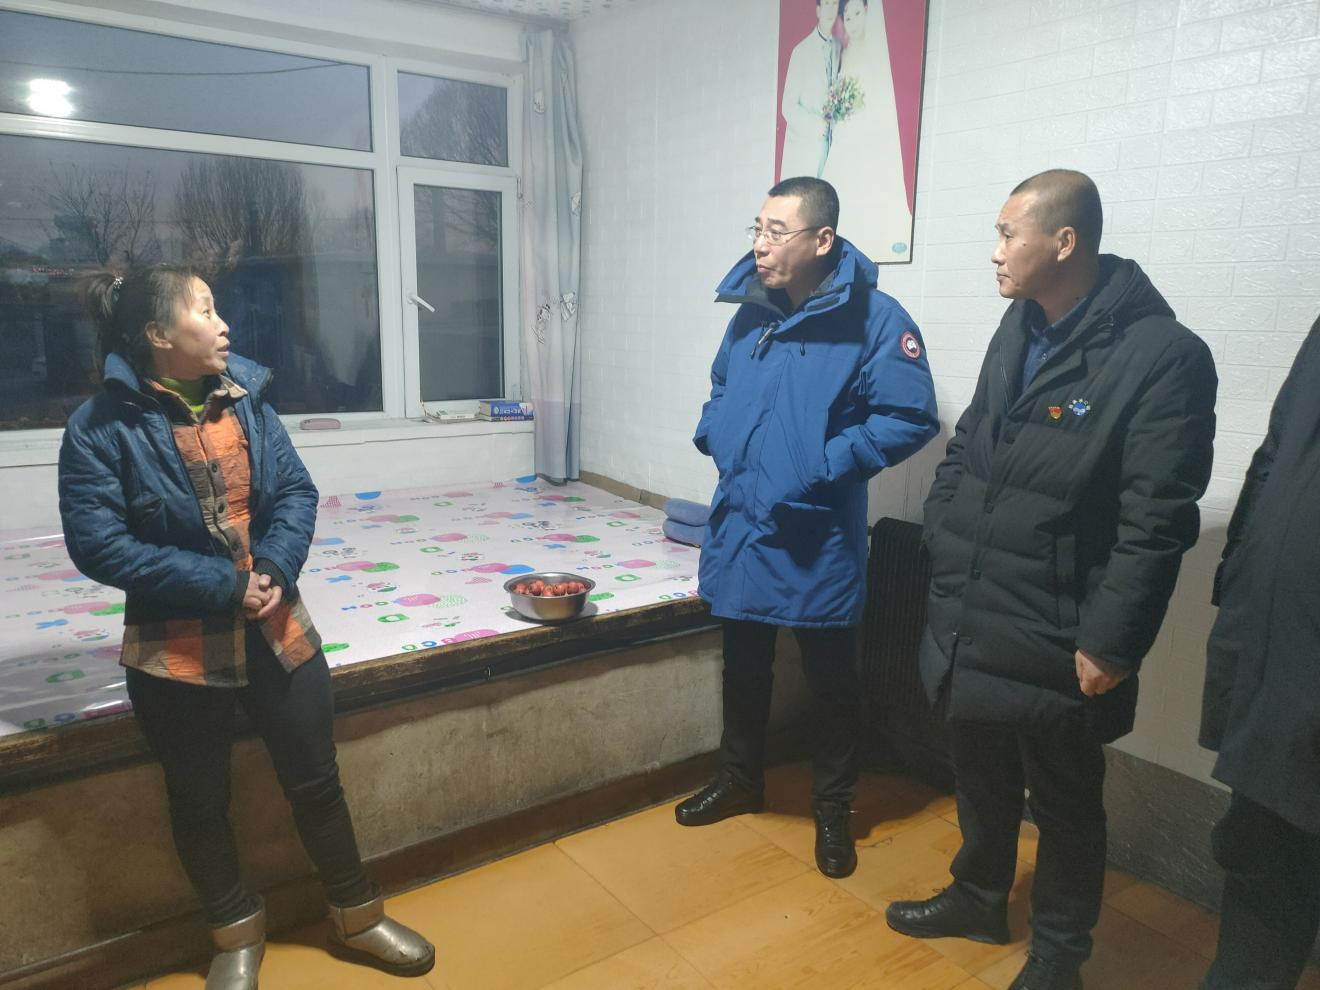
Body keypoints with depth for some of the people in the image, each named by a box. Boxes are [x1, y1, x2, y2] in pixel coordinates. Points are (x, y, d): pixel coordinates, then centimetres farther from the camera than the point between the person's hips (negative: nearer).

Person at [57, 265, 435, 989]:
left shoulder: (244, 397, 1)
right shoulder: (101, 428, -11)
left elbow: (296, 491, 0)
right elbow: (100, 545, -17)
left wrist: (275, 568, -18)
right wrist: (225, 584, -20)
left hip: (278, 629, 3)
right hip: (176, 650, -2)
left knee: (316, 782, 13)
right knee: (200, 803, 16)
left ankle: (357, 917, 34)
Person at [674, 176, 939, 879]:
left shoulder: (874, 319, -13)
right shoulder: (750, 309, 6)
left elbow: (911, 419, -15)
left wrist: (822, 466, -21)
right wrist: (712, 432, 2)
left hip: (815, 537, -5)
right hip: (738, 523, 6)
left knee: (830, 678, 10)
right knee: (743, 663, 20)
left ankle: (832, 810, 32)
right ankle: (739, 780, 42)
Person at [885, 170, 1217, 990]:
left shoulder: (1162, 355, -16)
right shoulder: (1018, 329, 8)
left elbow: (1155, 525, -19)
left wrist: (1109, 644, -18)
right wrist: (943, 547, 10)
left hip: (1054, 639, -7)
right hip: (968, 615, 7)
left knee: (1064, 800, 14)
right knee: (979, 770, 23)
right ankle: (979, 898, 45)